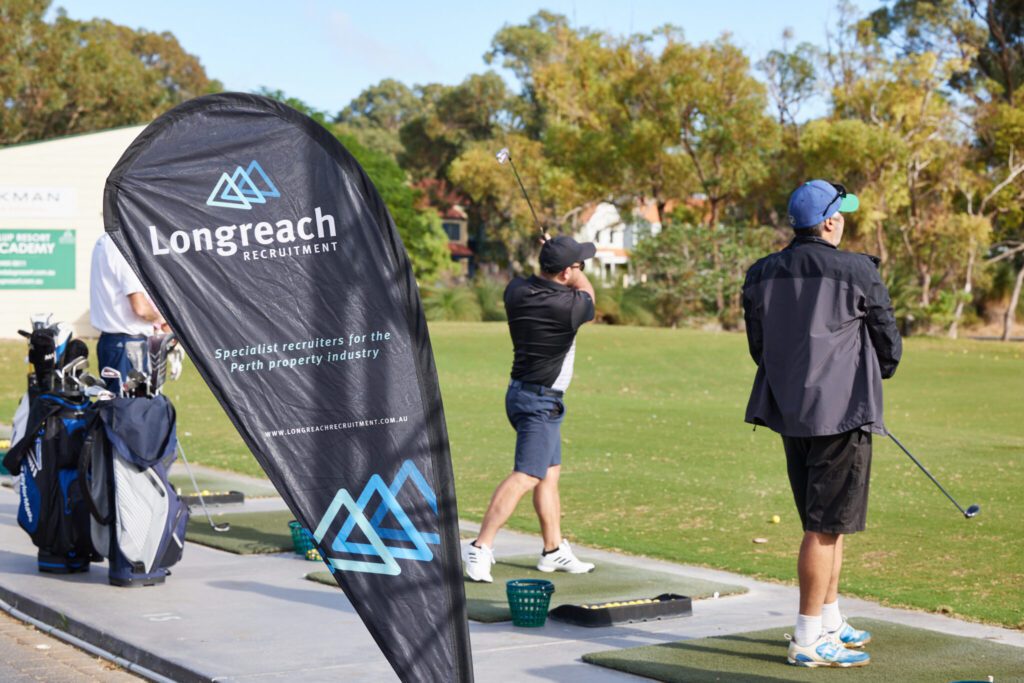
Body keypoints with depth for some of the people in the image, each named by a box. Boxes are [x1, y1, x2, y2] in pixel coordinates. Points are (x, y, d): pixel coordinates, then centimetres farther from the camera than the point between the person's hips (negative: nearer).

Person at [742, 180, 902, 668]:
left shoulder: (761, 275, 6)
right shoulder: (857, 272, -9)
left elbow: (758, 346, 13)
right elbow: (889, 346, 0)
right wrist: (870, 375, 20)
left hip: (789, 411, 7)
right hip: (842, 413, -7)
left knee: (824, 524, 19)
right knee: (826, 526, -3)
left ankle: (830, 622, 29)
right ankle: (809, 641, -1)